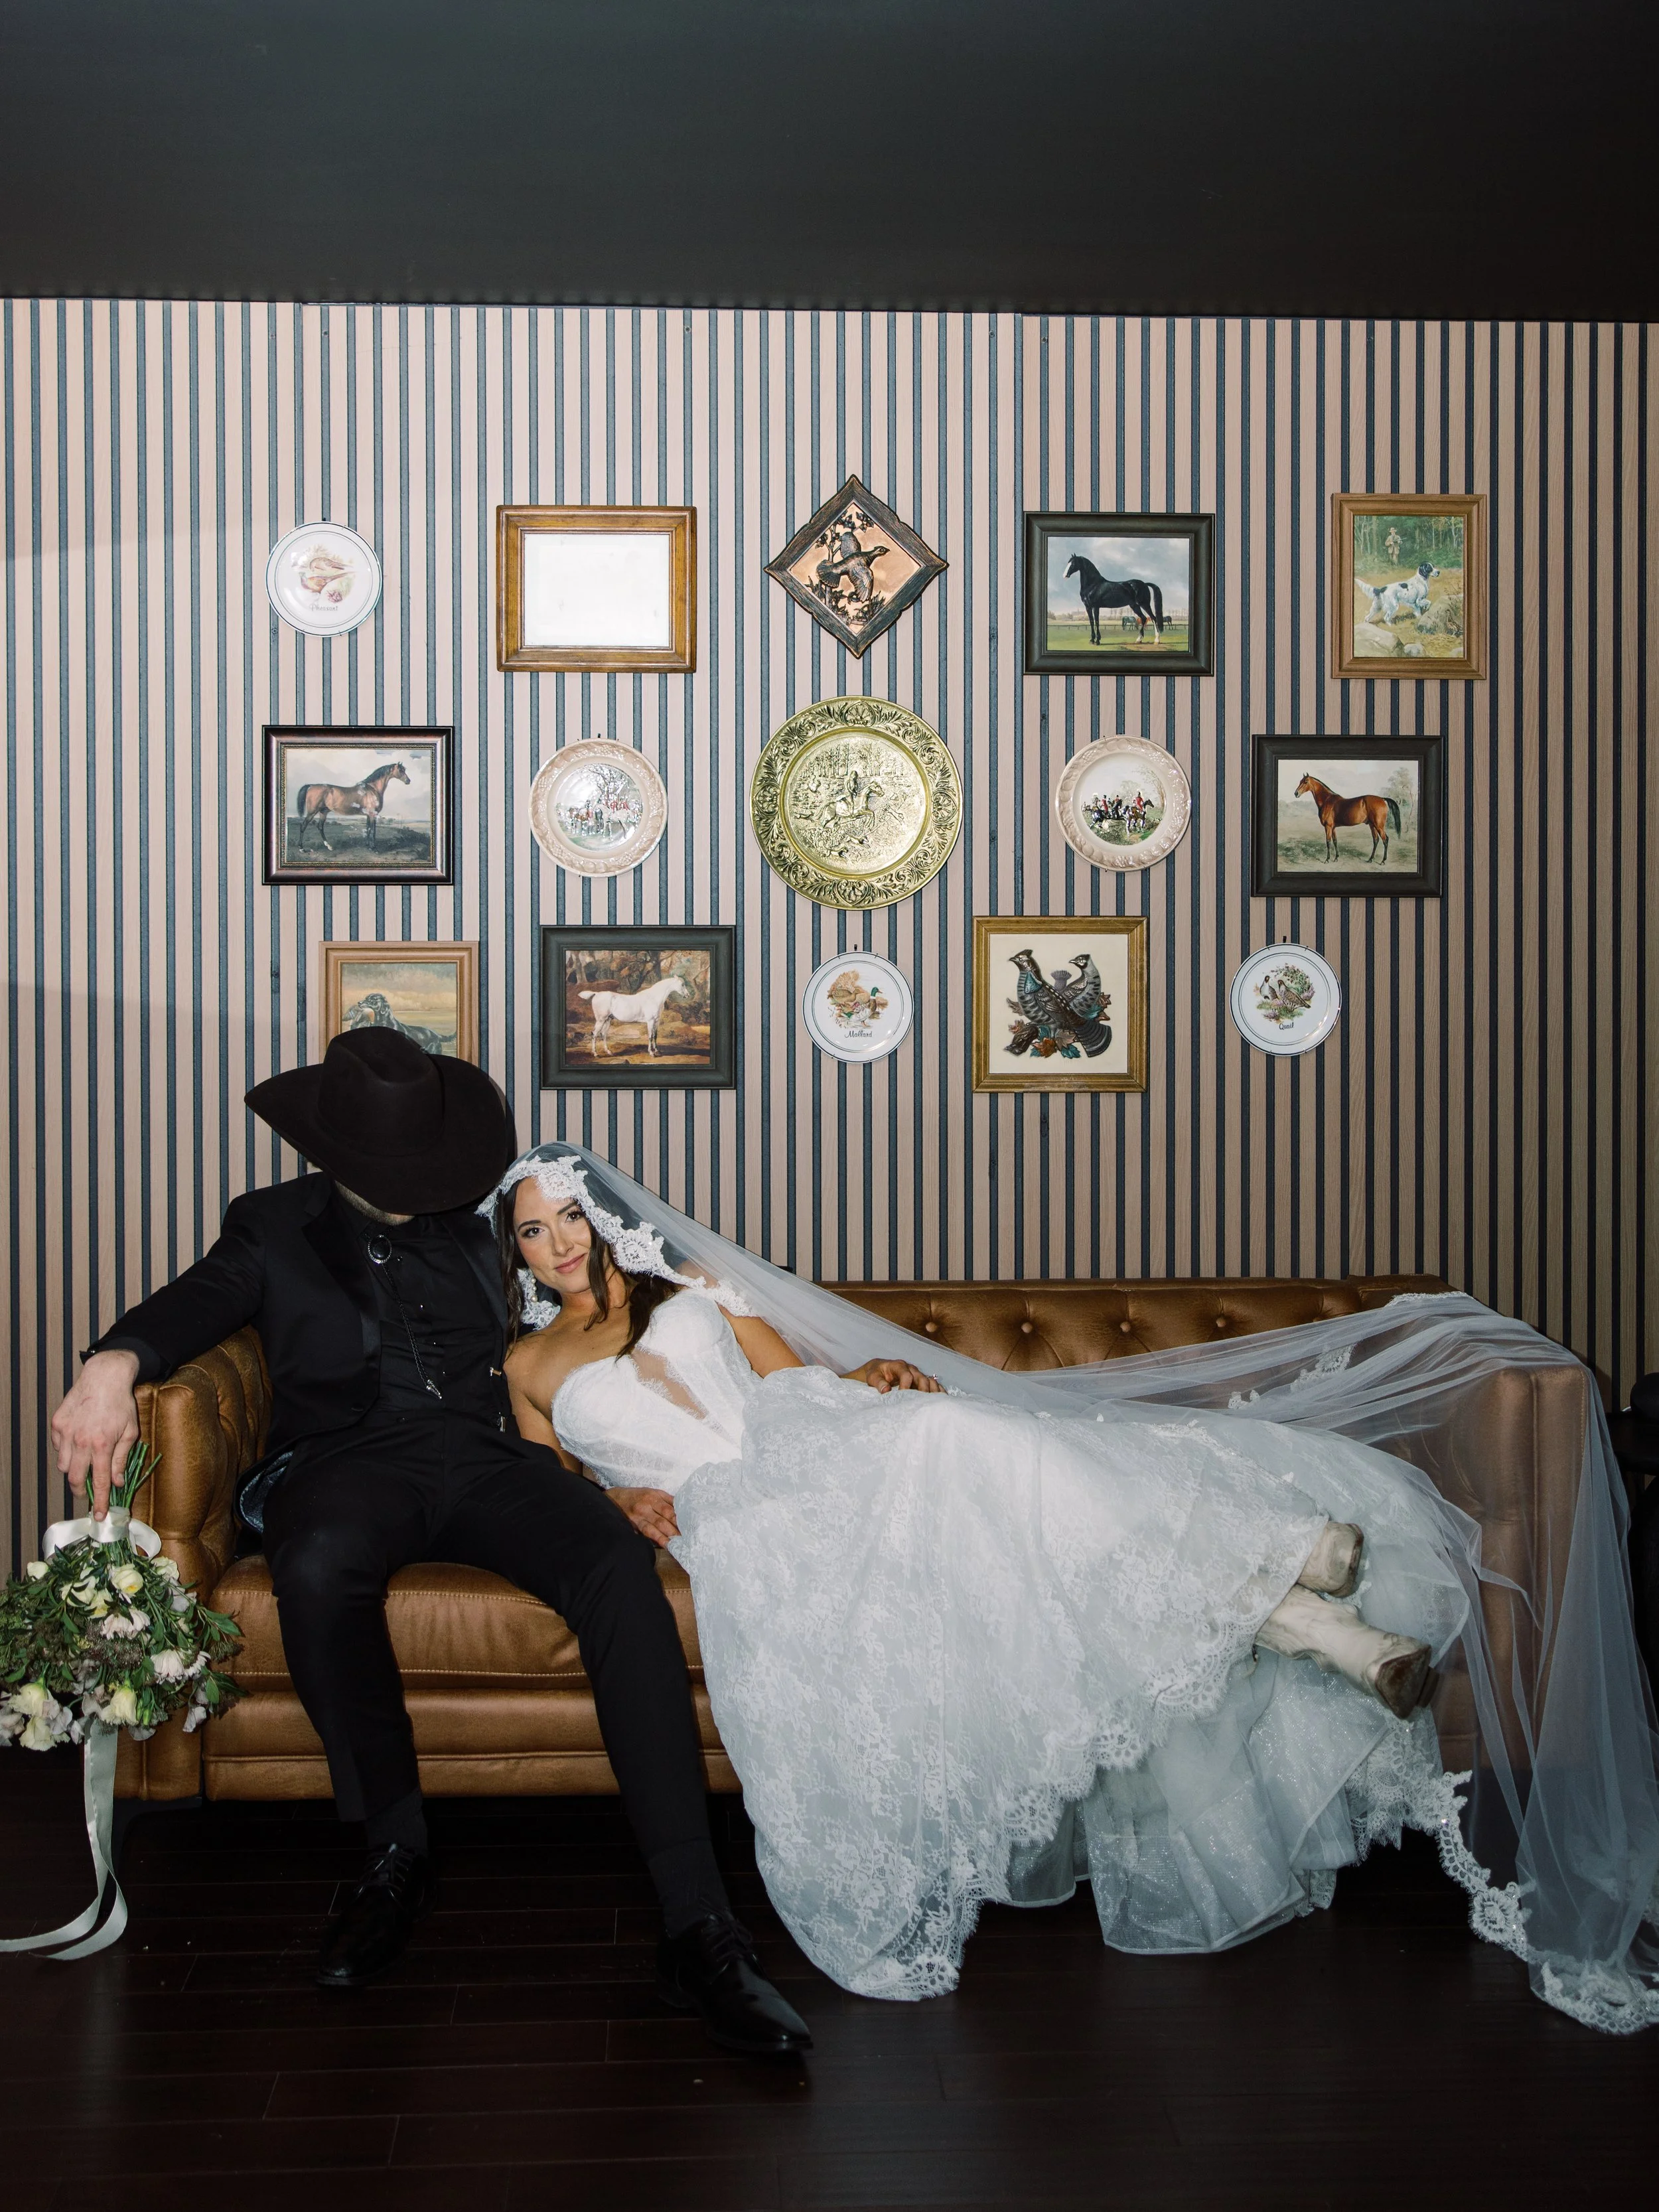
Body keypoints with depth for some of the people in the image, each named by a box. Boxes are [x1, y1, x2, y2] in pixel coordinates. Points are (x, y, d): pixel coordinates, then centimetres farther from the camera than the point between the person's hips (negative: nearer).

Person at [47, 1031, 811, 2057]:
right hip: (351, 1460, -2)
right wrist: (115, 1360, -24)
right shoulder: (275, 1227, 15)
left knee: (619, 1561, -31)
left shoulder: (473, 1220, 22)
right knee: (320, 1566, -40)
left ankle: (699, 1925, -35)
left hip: (484, 1454, 2)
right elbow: (194, 1306, -4)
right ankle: (398, 1852, -16)